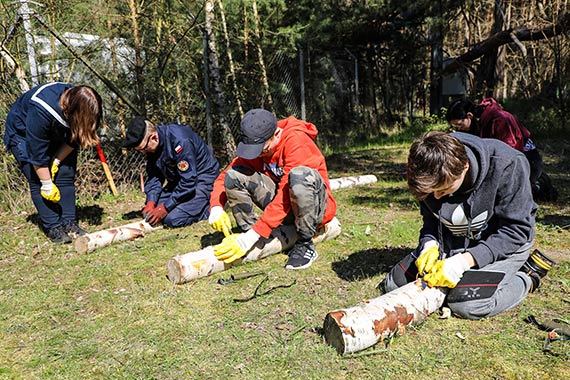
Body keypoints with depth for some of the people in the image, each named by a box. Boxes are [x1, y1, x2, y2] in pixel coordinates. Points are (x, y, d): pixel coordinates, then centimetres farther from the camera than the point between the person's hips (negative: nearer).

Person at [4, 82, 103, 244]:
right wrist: (47, 185, -26)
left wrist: (57, 161, -15)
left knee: (66, 176, -5)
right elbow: (38, 153, -33)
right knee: (38, 181, -12)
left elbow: (73, 139, -9)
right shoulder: (41, 110, -40)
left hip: (55, 135, 5)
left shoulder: (78, 102, -23)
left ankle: (69, 223, 0)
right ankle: (53, 227, -7)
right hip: (23, 136, -5)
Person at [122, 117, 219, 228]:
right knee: (148, 214, 3)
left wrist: (165, 208, -24)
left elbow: (188, 182, -29)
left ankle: (210, 207, -1)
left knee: (173, 219, -23)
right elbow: (154, 176, 2)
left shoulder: (179, 141, -31)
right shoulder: (150, 146, -6)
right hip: (178, 180, 9)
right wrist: (150, 203, -13)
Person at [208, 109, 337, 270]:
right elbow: (224, 176, 1)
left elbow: (286, 195, -30)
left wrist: (253, 235, -33)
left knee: (300, 175, -39)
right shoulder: (254, 144, -5)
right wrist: (216, 207, -19)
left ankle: (305, 245, -20)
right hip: (285, 210, 5)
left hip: (315, 206, -4)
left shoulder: (297, 140, -24)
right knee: (234, 174, -14)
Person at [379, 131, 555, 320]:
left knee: (467, 304, -30)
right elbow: (430, 216, 1)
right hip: (454, 240, 5)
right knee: (394, 284, -3)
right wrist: (429, 243, -21)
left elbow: (517, 229, -25)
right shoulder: (432, 175, -16)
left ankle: (528, 276, 0)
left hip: (505, 242, -5)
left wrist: (466, 260, -34)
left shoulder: (507, 165, -30)